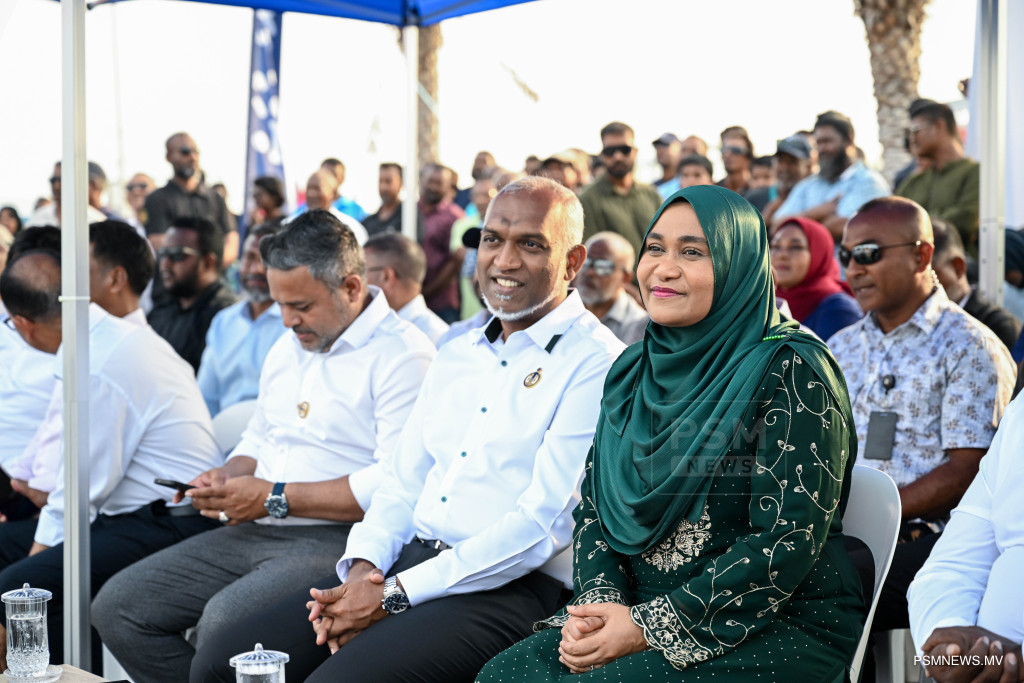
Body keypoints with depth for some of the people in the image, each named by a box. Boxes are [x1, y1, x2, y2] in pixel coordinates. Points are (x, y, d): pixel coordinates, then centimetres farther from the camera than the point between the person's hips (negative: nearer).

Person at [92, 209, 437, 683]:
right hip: (254, 534, 9)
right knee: (116, 608, -1)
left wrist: (276, 498, -15)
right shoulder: (288, 348, 19)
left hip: (335, 539, -9)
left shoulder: (403, 354, -10)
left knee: (223, 623, -33)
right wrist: (228, 478, 7)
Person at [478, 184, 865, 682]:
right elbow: (593, 506, 13)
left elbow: (788, 541, -17)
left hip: (776, 626, -6)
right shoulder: (632, 372, 11)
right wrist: (599, 601, -8)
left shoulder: (790, 372, -11)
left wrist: (649, 627, -18)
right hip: (638, 614, 6)